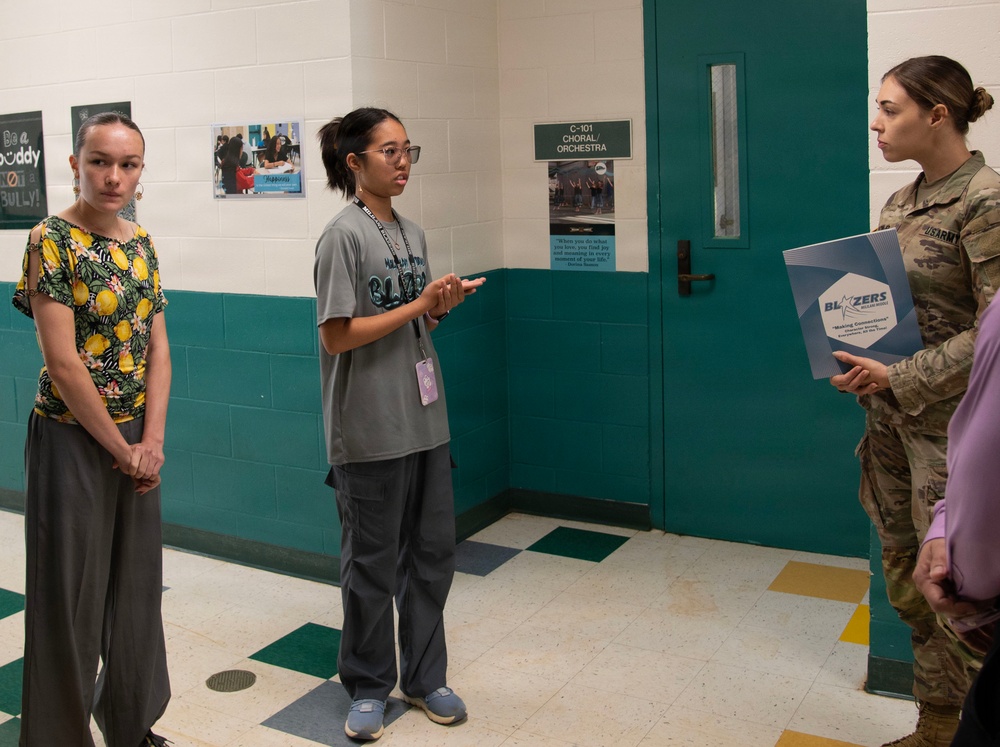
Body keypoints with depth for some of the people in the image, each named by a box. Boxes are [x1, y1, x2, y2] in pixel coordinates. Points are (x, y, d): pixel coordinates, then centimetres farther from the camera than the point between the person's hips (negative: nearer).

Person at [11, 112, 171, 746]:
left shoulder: (141, 242, 7)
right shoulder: (52, 240, -12)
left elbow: (158, 347, 5)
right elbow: (63, 363, -16)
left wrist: (152, 441, -5)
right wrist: (121, 449, -12)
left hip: (138, 442, 6)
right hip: (73, 439, -6)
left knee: (136, 586, 16)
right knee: (72, 596, 5)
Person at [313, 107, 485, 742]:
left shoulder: (412, 233, 11)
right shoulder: (344, 236, -11)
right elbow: (337, 336, -16)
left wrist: (444, 306, -4)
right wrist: (419, 304, -16)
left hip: (425, 418, 7)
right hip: (370, 429, -7)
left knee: (433, 553, 13)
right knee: (372, 563, 6)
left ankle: (425, 677, 30)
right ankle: (369, 688, 25)